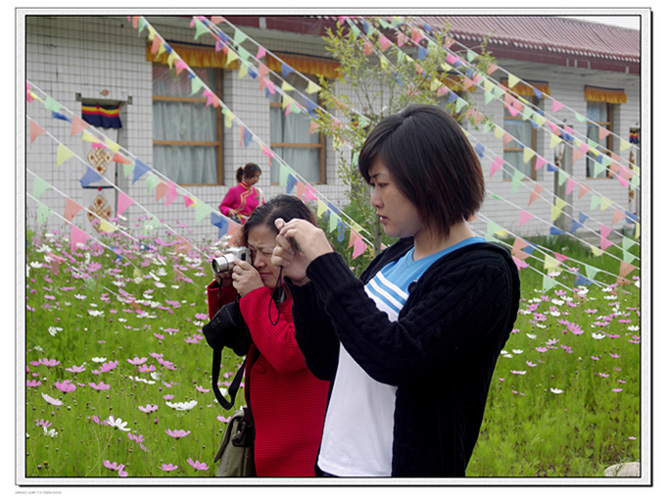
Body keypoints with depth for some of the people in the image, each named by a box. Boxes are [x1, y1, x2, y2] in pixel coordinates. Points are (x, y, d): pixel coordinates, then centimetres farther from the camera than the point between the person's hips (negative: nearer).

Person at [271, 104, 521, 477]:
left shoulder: (482, 274, -14)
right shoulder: (396, 257, 8)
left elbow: (395, 358, -26)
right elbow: (325, 362, 13)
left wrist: (326, 264, -18)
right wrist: (303, 281, 0)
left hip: (401, 471, -7)